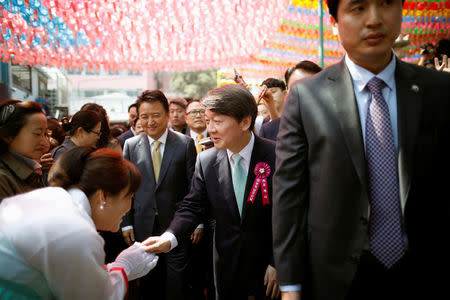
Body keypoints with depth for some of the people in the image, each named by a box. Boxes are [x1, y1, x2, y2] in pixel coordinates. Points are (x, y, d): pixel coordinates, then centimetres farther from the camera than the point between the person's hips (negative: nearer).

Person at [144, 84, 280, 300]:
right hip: (227, 267, 3)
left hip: (267, 265, -3)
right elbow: (193, 207, -2)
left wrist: (277, 263, -11)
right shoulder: (206, 161, -4)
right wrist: (170, 238, -20)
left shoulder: (275, 156, -15)